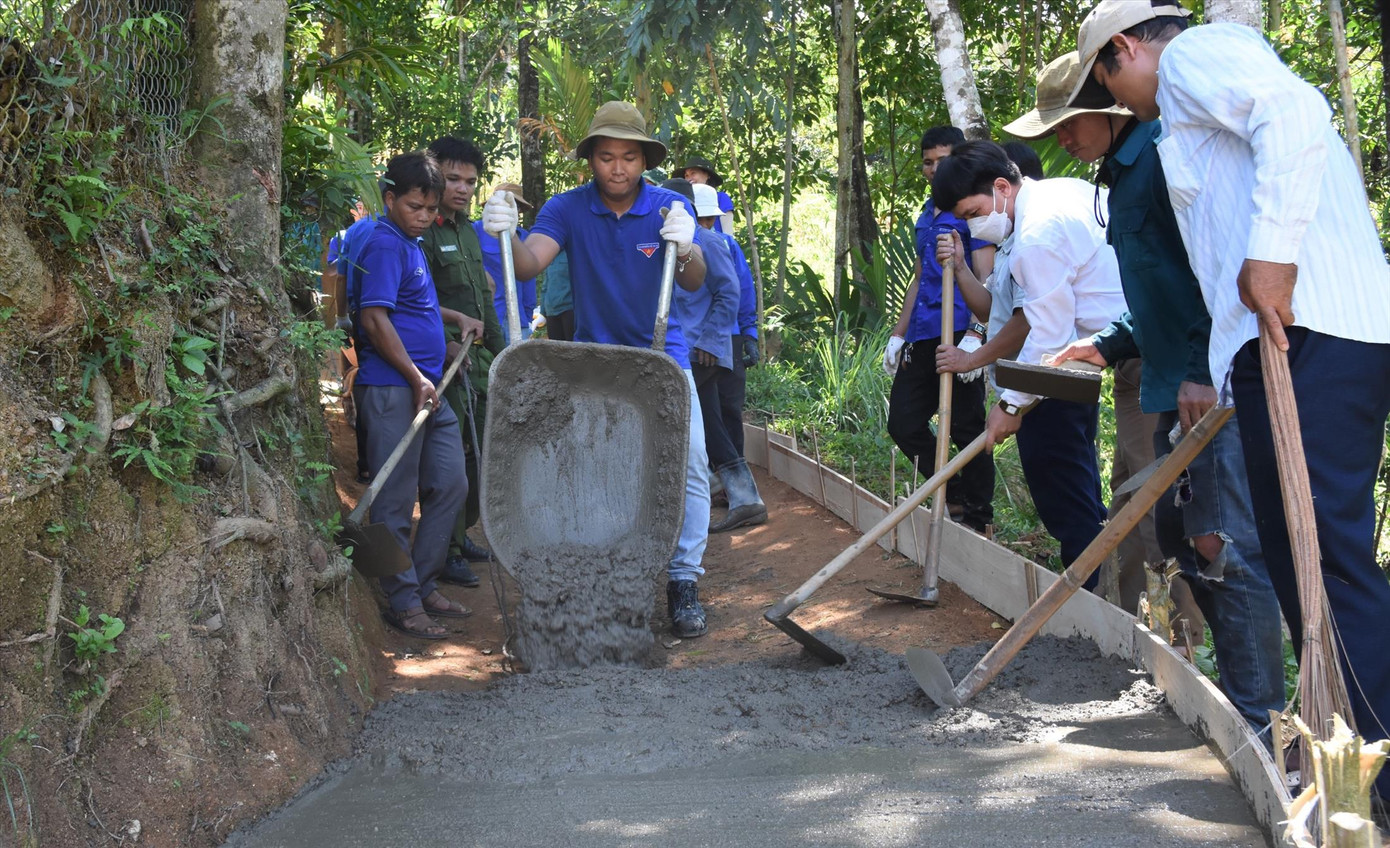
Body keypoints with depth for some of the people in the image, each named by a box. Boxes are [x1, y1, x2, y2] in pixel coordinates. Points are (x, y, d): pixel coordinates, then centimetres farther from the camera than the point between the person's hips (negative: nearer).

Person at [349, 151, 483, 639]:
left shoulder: (410, 244, 17)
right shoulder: (384, 245, -12)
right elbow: (375, 319, -19)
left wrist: (455, 318, 24)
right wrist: (416, 377, -18)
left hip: (427, 388, 10)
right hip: (392, 390, -10)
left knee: (450, 486, 12)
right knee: (396, 501, -2)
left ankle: (424, 584, 23)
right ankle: (403, 603, 5)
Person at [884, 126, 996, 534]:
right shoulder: (926, 216, 19)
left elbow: (986, 279, -13)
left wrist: (976, 337, -24)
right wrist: (898, 334, 22)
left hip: (957, 335, -9)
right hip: (921, 339, 9)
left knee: (966, 430, -4)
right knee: (904, 424, 8)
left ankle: (978, 520, 6)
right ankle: (955, 500, 20)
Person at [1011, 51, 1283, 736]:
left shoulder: (1171, 153, -11)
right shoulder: (1122, 177, 21)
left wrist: (1205, 371, -24)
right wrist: (1110, 346, 16)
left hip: (1216, 389, -11)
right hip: (1174, 393, 11)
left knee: (1227, 545, -10)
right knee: (1182, 540, 13)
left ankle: (1257, 717, -5)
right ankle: (1233, 685, 21)